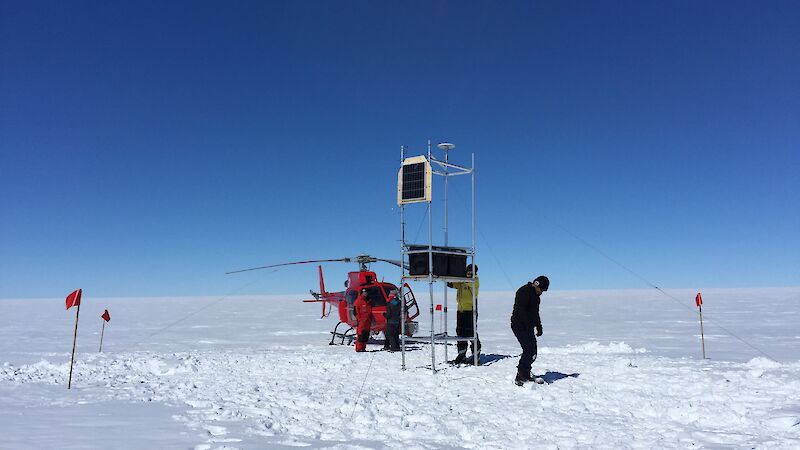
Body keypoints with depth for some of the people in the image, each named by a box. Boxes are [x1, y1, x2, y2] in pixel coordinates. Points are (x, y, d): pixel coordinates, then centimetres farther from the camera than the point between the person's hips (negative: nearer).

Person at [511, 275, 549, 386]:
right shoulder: (524, 291, -15)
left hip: (528, 327, 10)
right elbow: (521, 310, -23)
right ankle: (520, 377, -7)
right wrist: (529, 326, -23)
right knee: (529, 350, -15)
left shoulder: (535, 295, 17)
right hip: (520, 326, -10)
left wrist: (538, 326, 19)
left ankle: (526, 375, 19)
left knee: (532, 351, 9)